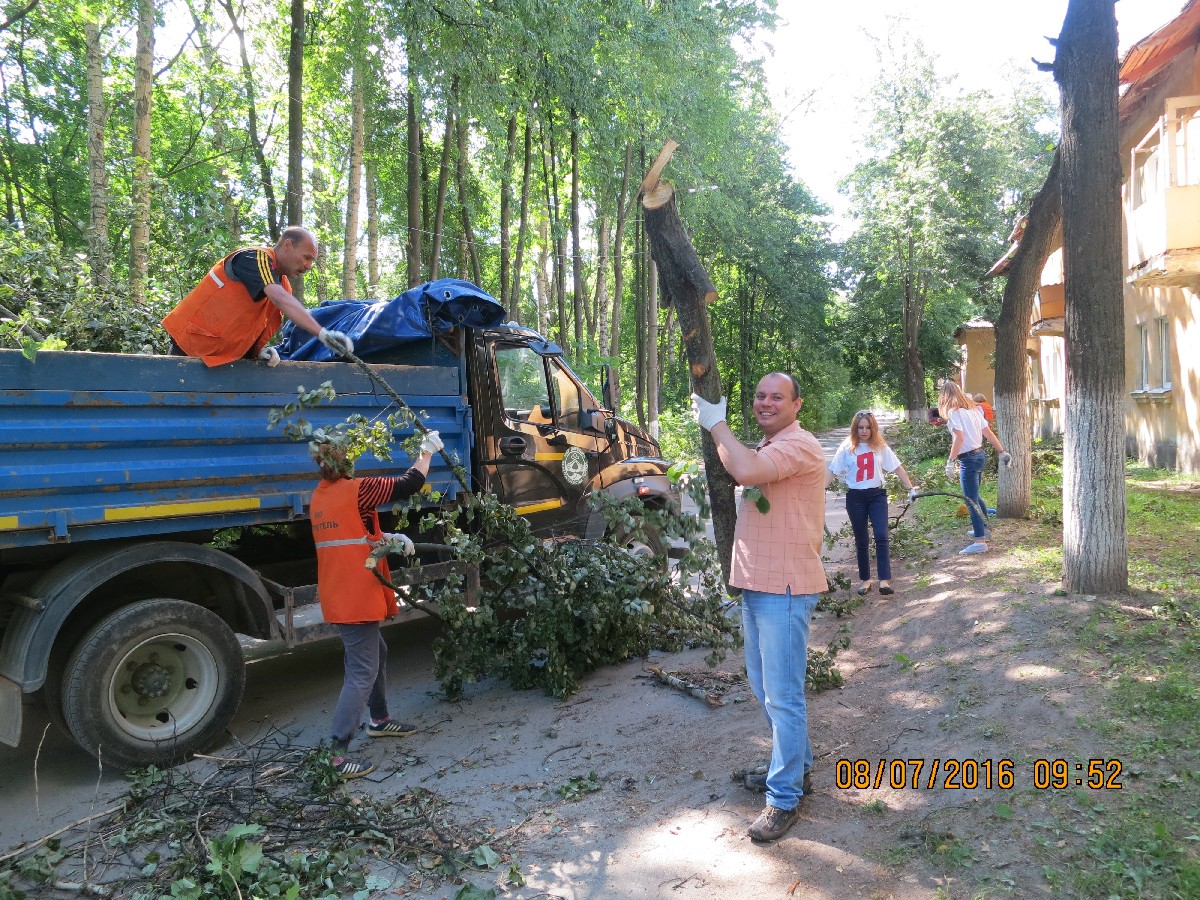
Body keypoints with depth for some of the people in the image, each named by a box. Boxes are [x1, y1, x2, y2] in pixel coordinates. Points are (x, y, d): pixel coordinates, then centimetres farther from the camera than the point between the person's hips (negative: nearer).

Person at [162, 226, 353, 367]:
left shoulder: (284, 285, 8)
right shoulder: (257, 258, -17)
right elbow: (281, 300, -34)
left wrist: (259, 350, -11)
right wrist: (322, 333, -45)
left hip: (225, 355, 8)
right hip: (191, 346, -8)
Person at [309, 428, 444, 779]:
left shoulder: (319, 497, 10)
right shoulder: (355, 490, -17)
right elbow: (407, 485, -15)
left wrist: (389, 538, 11)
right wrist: (427, 452, -1)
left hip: (338, 594, 9)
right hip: (357, 596, -9)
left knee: (375, 653, 24)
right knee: (362, 672, -5)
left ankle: (379, 720, 39)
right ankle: (337, 754, -4)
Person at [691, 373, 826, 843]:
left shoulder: (799, 445, -15)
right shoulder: (763, 448, 17)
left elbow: (746, 472, -31)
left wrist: (716, 422, -19)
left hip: (784, 590, -10)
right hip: (756, 584, 10)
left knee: (782, 695, -3)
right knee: (764, 687, 19)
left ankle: (784, 798, 8)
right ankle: (797, 767, 36)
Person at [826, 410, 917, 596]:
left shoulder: (880, 447, 1)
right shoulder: (847, 448, -3)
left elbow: (897, 468, 5)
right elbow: (833, 472, -2)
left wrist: (910, 488, 1)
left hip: (877, 495, 0)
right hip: (855, 497, 0)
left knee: (881, 536, -12)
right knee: (861, 540, 7)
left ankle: (884, 580, -11)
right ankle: (865, 580, 18)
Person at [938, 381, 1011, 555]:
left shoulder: (954, 412, -13)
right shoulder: (973, 409, 11)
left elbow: (959, 438, -23)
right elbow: (989, 433, 11)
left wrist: (951, 461, -25)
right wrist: (1002, 452, 15)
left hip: (968, 459, -9)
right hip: (980, 455, 9)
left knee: (971, 500, -6)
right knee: (974, 496, 25)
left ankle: (980, 541, -7)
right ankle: (983, 528, 39)